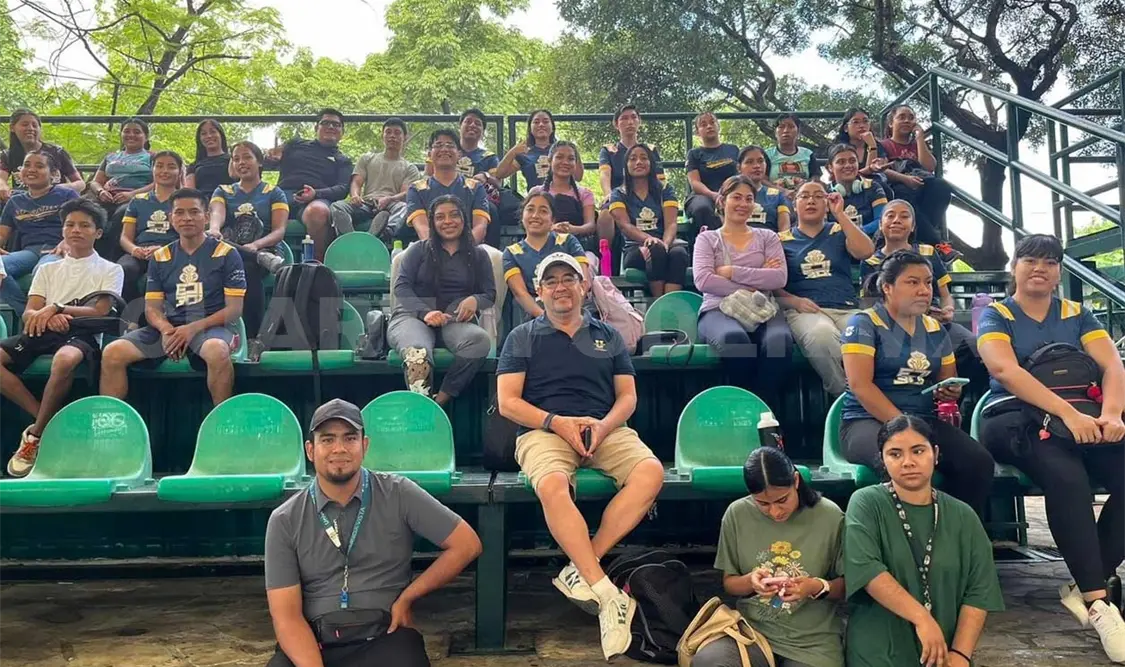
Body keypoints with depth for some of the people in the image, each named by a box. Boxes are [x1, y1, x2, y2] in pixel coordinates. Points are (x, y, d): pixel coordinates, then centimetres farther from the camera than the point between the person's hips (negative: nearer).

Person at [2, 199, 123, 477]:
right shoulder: (48, 269, 23)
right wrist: (47, 317, -12)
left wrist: (57, 308, -15)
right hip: (42, 332, 5)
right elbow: (28, 314, 12)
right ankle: (47, 420, -18)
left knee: (65, 359, -41)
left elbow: (100, 311, -2)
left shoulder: (110, 269, 13)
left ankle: (36, 434, -23)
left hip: (82, 335, -4)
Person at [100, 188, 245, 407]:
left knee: (217, 351, -39)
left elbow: (234, 309, -4)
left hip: (210, 326, -4)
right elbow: (152, 308, 11)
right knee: (112, 353, -17)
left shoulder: (226, 254, 1)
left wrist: (193, 328, -16)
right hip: (169, 328, 4)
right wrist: (165, 329, -13)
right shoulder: (160, 257, 14)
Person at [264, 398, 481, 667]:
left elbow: (466, 545, 2)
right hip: (313, 643, 1)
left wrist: (407, 598, 1)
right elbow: (286, 614, -3)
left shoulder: (398, 494, -1)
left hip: (385, 638, -1)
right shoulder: (284, 521, 2)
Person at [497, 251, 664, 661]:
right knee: (553, 486, -37)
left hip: (606, 429, 3)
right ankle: (608, 594, -35)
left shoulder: (608, 336, 19)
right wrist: (557, 422, -12)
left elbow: (627, 396, 13)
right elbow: (507, 402, 3)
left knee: (651, 472, -29)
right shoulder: (522, 338, 12)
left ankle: (581, 569, -27)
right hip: (544, 431, -2)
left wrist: (603, 425, -9)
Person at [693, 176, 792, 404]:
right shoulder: (707, 238, 18)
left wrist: (731, 272, -3)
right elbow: (703, 280, -2)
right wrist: (754, 283, -4)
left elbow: (779, 278, 4)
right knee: (734, 338, -40)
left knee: (780, 340, -36)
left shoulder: (767, 237, 23)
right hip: (719, 310, -2)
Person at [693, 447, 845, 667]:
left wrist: (819, 587, -20)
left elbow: (847, 585, 2)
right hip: (752, 629, 3)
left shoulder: (830, 516, -7)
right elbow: (728, 583, 8)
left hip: (812, 638, -2)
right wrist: (750, 582, -14)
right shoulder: (737, 514, -3)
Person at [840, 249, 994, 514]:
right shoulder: (864, 323, -2)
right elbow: (860, 385, -13)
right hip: (869, 421, -6)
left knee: (979, 461, -22)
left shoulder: (935, 329, 16)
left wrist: (951, 392, -2)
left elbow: (948, 381, 24)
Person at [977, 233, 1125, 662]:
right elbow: (1005, 370, -12)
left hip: (1084, 419, 4)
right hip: (1014, 419, -4)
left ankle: (1085, 588, -13)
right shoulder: (996, 315, 7)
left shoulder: (1077, 315, 18)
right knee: (1066, 476, -35)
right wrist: (1068, 413, -25)